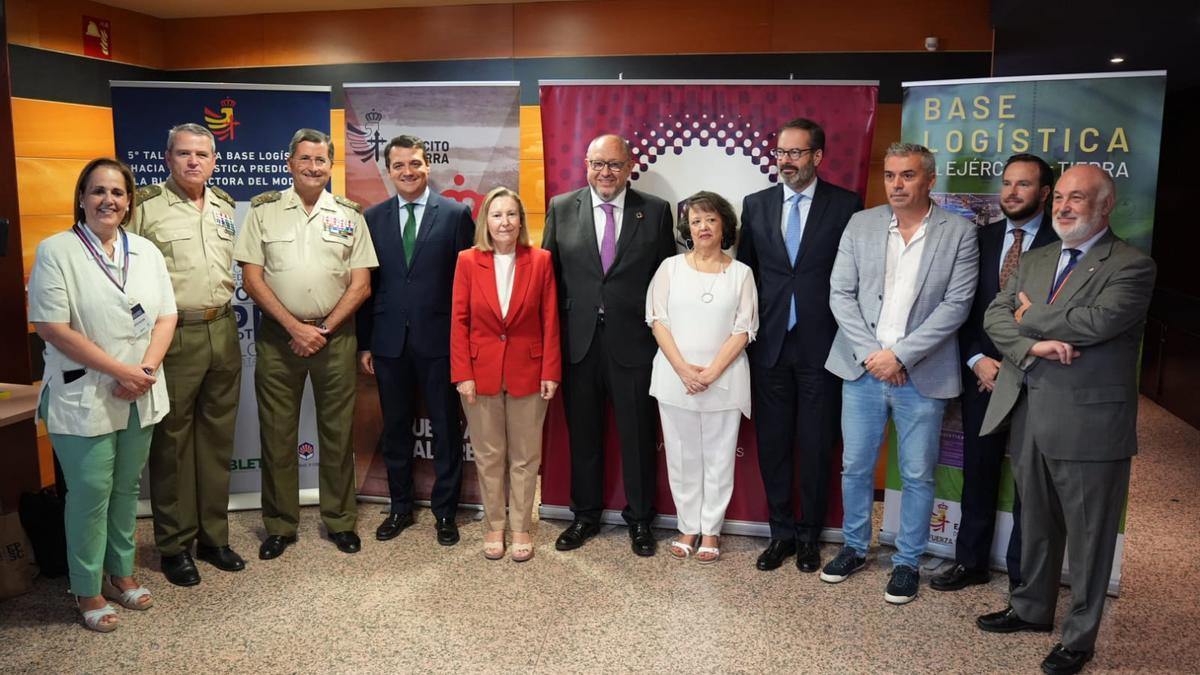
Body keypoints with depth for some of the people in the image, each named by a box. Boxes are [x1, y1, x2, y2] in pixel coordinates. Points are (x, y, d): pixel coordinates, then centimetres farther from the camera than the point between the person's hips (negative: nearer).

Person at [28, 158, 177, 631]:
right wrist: (119, 370, -16)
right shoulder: (56, 251, -7)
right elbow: (51, 327, -14)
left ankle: (121, 572, 30)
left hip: (139, 397, 4)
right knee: (90, 494, 3)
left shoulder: (146, 251, 7)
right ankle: (88, 590, 18)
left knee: (127, 489, 14)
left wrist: (146, 369, -11)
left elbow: (166, 316, 5)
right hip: (83, 397, -4)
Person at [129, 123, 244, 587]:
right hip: (173, 335, -5)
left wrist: (225, 313, 15)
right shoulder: (146, 206, -5)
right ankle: (174, 545, 16)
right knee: (172, 442, 3)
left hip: (222, 332, 5)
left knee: (217, 437, 12)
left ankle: (213, 536, 24)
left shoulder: (224, 206, 12)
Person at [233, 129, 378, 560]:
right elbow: (251, 279, -2)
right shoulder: (263, 211, 2)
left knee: (337, 432, 7)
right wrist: (295, 328, -10)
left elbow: (361, 285, 2)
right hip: (278, 336, 0)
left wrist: (323, 329, -7)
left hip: (335, 337, 1)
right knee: (276, 434, 6)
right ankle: (280, 526, 20)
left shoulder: (349, 215, 5)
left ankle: (340, 521, 21)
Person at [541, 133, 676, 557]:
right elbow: (548, 272, 6)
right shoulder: (561, 208, 4)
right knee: (582, 434, 13)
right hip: (578, 341, 1)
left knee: (638, 435, 8)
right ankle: (585, 515, 31)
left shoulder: (656, 211, 1)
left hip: (633, 341, -1)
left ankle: (640, 519, 27)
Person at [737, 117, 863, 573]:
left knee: (816, 445, 8)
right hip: (769, 343, 3)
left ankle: (809, 535, 24)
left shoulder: (845, 205, -2)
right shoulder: (756, 205, 7)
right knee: (772, 442, 9)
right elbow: (745, 271, 10)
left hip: (821, 344, -2)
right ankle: (781, 532, 25)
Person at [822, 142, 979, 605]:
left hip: (922, 375, -2)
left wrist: (900, 355, -14)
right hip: (863, 369, 2)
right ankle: (855, 548, 32)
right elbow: (840, 294, 0)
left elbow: (956, 304, -8)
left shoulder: (958, 232, -3)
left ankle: (907, 562, 26)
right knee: (855, 466, 13)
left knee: (917, 475, 8)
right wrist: (870, 353, -10)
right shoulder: (861, 224, 3)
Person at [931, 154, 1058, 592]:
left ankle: (1023, 575, 22)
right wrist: (977, 360, -6)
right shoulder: (981, 238, 7)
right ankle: (971, 562, 26)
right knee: (978, 473, 12)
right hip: (981, 374, 4)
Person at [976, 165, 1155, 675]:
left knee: (1087, 534, 7)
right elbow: (996, 315, 3)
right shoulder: (1034, 260, 13)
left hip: (1088, 422, -6)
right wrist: (1032, 346, -17)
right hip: (1029, 415, 6)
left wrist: (1029, 319, -8)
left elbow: (1096, 320, -23)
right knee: (1036, 523, 20)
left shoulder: (1131, 266, -7)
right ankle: (1032, 609, 37)